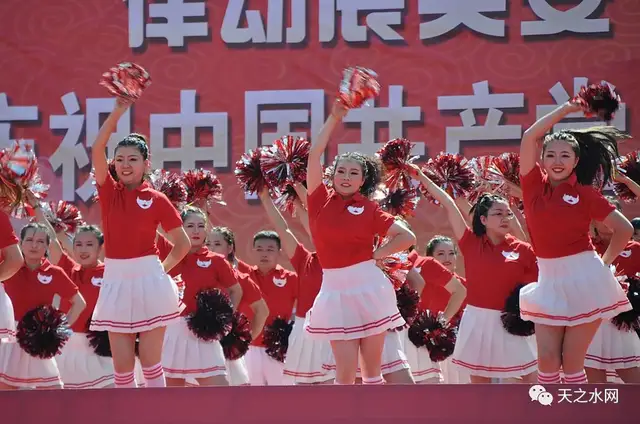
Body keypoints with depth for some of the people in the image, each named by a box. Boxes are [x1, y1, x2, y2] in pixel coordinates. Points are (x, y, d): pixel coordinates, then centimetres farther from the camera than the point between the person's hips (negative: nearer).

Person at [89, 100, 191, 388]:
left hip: (148, 280, -2)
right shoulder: (108, 192, 4)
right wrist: (119, 111, -12)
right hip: (116, 280, 3)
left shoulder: (156, 200, -1)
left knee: (150, 361, 0)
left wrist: (162, 270, 0)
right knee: (122, 365, 4)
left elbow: (183, 243, 7)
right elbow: (97, 150, -9)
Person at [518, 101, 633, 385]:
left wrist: (604, 264, 5)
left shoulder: (585, 193, 0)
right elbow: (529, 137, -3)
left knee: (572, 361, -2)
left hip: (584, 279, -3)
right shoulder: (534, 186, 5)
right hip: (549, 280, 3)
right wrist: (566, 109, 5)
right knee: (547, 359, -2)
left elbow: (624, 228, 7)